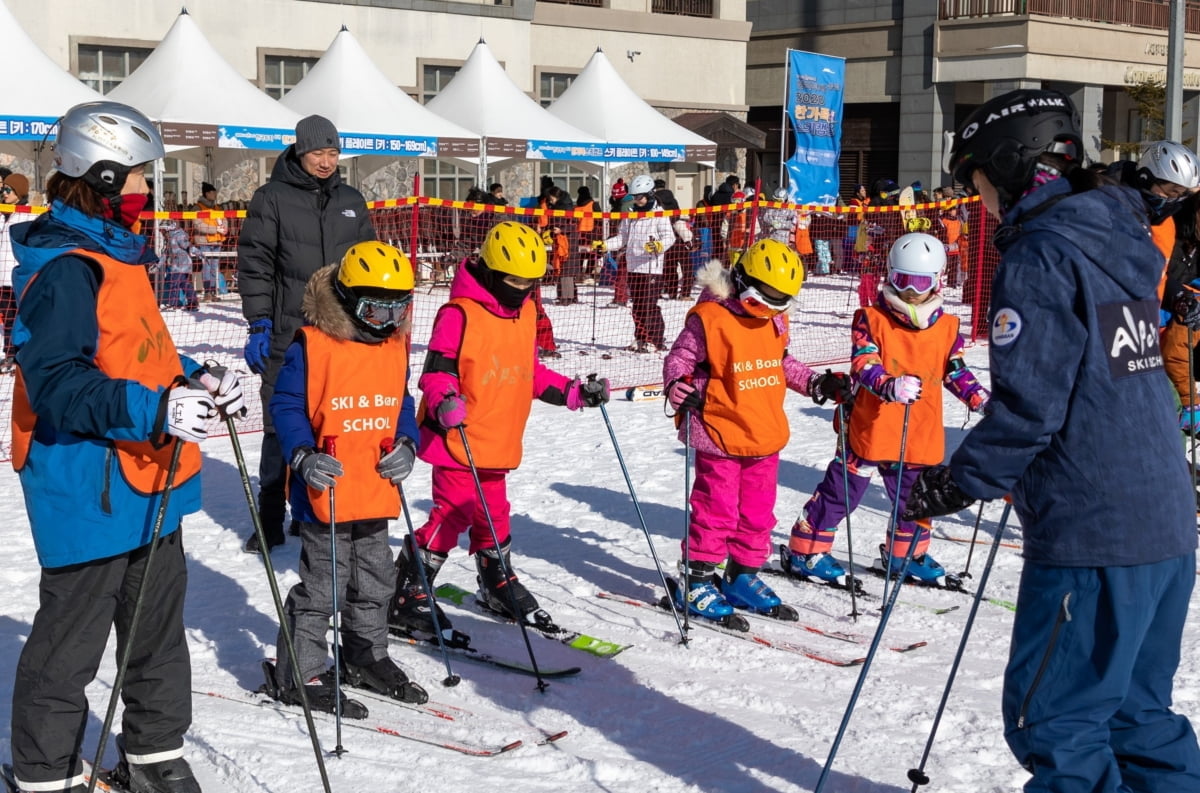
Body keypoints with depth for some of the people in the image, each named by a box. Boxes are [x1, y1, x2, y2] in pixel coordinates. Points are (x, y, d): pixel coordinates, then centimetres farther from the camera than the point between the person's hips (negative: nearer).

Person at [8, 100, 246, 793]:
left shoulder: (121, 253, 13)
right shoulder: (64, 269, -19)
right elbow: (56, 384, -26)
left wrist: (195, 382, 5)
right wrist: (154, 410, -34)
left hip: (148, 484, 10)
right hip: (89, 489, -10)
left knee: (159, 626, 18)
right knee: (71, 642, 2)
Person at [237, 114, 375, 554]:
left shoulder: (351, 201, 12)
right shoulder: (272, 198, 0)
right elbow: (255, 264, -3)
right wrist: (259, 324, -9)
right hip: (287, 337, -4)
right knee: (281, 427, 0)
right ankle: (270, 520, 9)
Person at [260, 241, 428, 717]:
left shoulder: (395, 347, 7)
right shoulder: (311, 346, -14)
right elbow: (285, 405, -10)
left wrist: (405, 445, 0)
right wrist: (304, 458, -22)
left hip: (377, 493, 7)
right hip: (326, 493, -7)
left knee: (374, 582, 19)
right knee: (322, 585, -2)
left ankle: (366, 658, 36)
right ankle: (298, 674, 10)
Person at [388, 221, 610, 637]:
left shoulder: (524, 313, 12)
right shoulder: (460, 314, -14)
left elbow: (530, 373, 21)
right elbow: (437, 369, -17)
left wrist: (575, 392, 14)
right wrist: (444, 403, -36)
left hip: (498, 443, 7)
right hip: (457, 440, -7)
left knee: (494, 515, 19)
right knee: (453, 514, -7)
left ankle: (499, 586, 37)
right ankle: (405, 598, 3)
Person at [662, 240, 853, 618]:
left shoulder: (774, 321, 9)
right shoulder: (709, 318, -15)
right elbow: (679, 358, -10)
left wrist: (816, 383, 15)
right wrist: (677, 386, -29)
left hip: (766, 436, 7)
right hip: (720, 435, -7)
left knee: (758, 514, 14)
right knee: (717, 510, -2)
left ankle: (742, 576, 28)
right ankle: (696, 580, 10)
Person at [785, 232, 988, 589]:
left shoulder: (947, 326, 5)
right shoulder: (872, 319, -9)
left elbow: (956, 371, 11)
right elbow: (862, 366, -19)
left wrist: (982, 399, -4)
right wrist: (890, 386, -38)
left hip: (922, 435, 5)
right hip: (872, 427, -5)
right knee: (842, 489, 2)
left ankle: (907, 554, 38)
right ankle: (807, 550, 12)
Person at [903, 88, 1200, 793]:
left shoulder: (1039, 257, -13)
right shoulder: (1119, 241, 15)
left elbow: (1028, 404, -18)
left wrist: (957, 484, -6)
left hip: (1093, 535, -9)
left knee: (1053, 718, 1)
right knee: (1135, 711, 19)